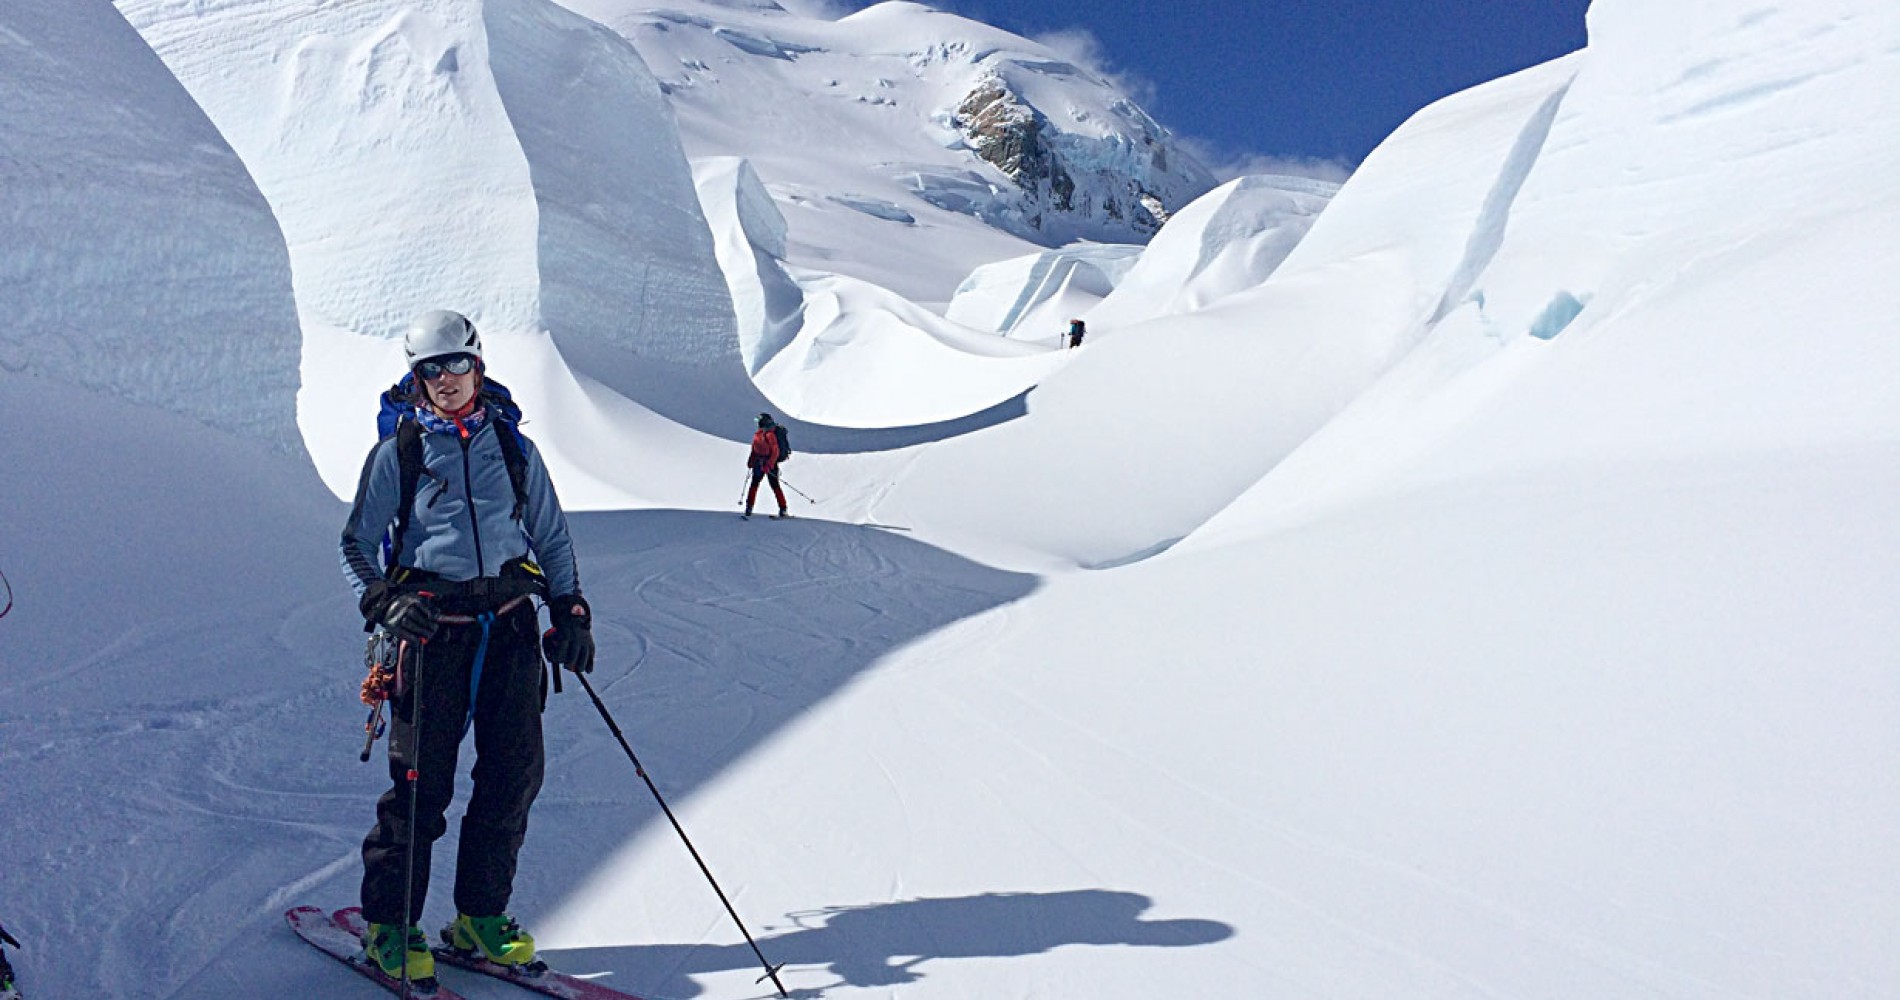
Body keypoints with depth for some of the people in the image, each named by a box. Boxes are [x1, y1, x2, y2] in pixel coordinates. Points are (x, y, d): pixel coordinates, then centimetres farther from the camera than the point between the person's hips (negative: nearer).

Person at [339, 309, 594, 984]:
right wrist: (382, 601, -14)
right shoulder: (398, 452, 4)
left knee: (515, 771, 2)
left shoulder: (513, 447, 12)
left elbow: (551, 536, 18)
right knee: (421, 781, -3)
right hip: (432, 625, -3)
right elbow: (357, 544, 5)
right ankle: (388, 925, 14)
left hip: (510, 622, 3)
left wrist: (570, 610, 8)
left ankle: (481, 916, 17)